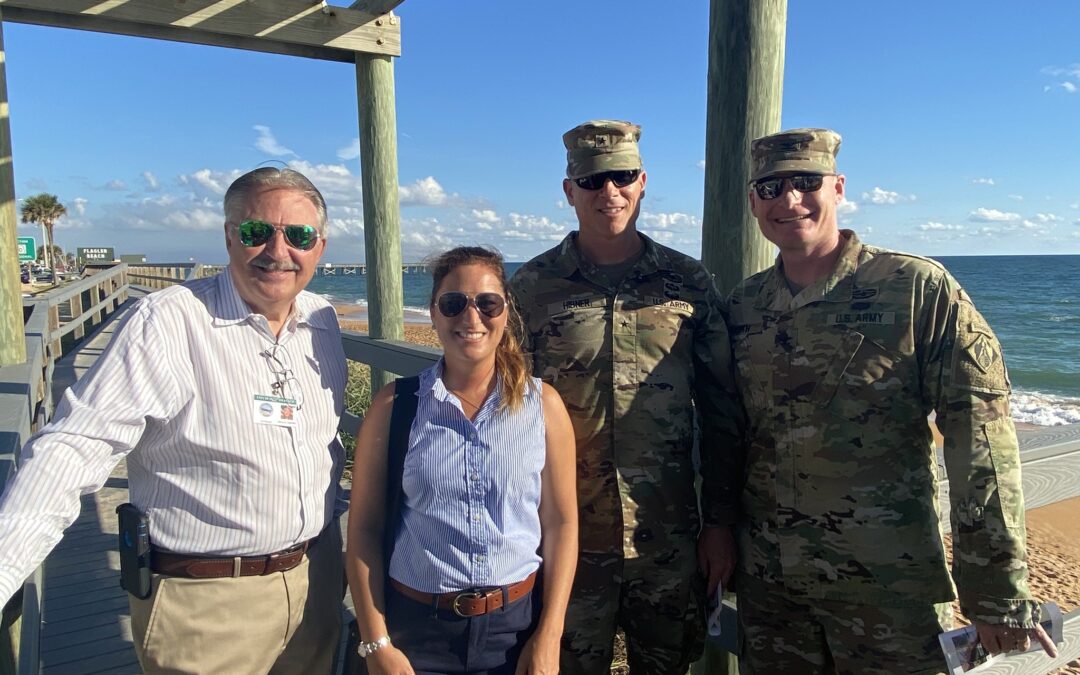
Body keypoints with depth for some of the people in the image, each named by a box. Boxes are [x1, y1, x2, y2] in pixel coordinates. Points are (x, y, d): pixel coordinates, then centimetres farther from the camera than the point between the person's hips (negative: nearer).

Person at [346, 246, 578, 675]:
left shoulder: (542, 405, -4)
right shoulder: (393, 406, -6)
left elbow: (561, 523, -3)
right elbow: (365, 529, -4)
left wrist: (548, 639, -6)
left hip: (517, 625, 1)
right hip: (415, 628, 0)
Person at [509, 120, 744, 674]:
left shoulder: (689, 283, 0)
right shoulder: (531, 288, -3)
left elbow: (721, 413, 4)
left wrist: (720, 522, 2)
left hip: (670, 540, 2)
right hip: (567, 540, -1)